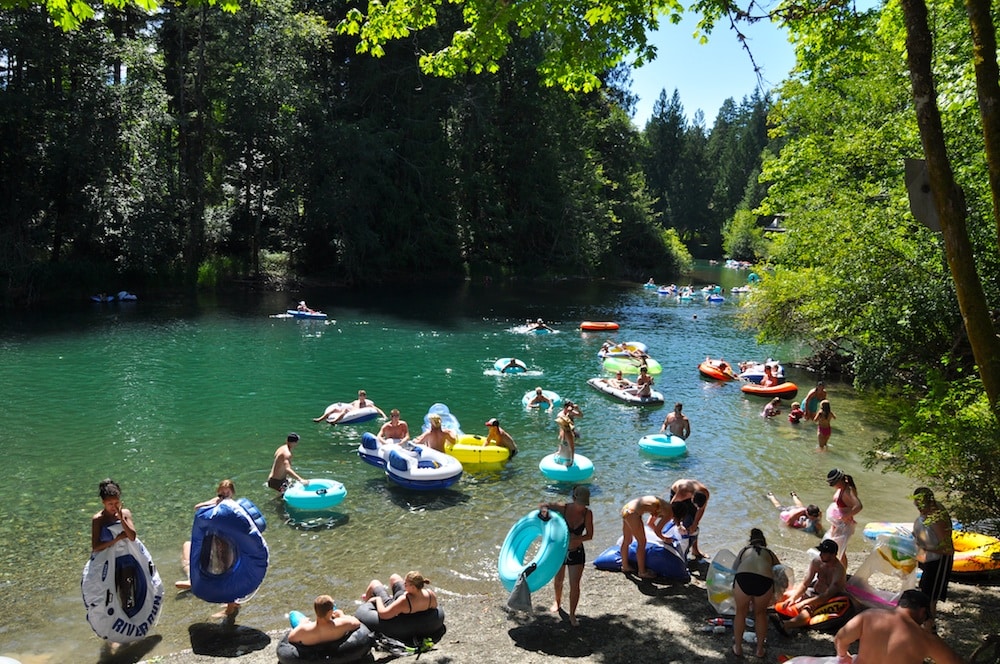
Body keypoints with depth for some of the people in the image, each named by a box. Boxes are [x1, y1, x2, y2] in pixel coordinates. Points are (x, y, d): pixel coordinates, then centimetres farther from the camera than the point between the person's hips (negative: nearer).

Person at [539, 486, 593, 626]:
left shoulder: (587, 513, -15)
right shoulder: (563, 508, -19)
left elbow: (589, 535, -12)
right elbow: (542, 506, -10)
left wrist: (577, 539, -30)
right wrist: (544, 511, -34)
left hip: (577, 553, 0)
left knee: (575, 585, -2)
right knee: (558, 581, 19)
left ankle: (572, 615, 16)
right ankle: (558, 602, 49)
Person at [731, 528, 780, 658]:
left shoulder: (744, 550, 34)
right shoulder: (770, 553, 34)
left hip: (743, 577, 0)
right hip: (765, 579, 0)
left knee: (741, 612, 22)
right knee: (760, 613, 25)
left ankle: (738, 648, 31)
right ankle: (760, 649, 32)